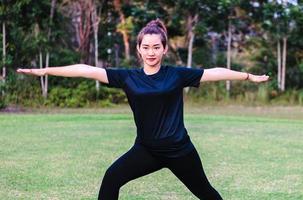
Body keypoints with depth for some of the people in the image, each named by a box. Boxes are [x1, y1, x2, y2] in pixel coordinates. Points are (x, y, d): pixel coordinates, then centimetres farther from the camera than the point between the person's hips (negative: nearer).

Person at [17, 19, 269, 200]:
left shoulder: (176, 74, -6)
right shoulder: (128, 78, -4)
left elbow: (215, 72, -1)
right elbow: (88, 70, -10)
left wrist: (249, 76, 1)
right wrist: (44, 70, -12)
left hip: (179, 149, -1)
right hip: (146, 149, 1)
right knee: (112, 177, -16)